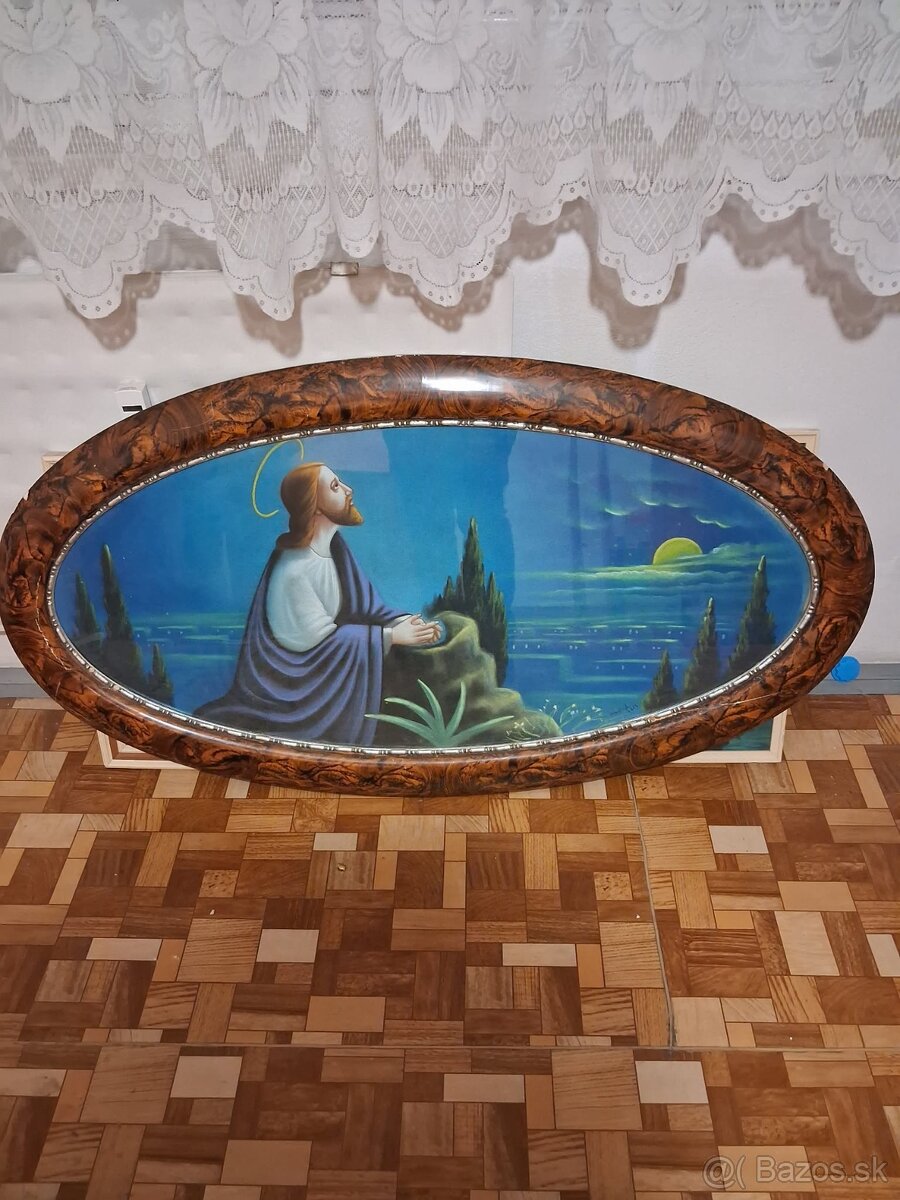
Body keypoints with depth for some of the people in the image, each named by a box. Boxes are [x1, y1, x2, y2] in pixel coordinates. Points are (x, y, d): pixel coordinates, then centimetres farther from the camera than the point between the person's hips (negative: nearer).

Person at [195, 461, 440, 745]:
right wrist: (392, 635, -23)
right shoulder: (293, 571, -27)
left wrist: (403, 621, -17)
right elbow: (321, 640, -24)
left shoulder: (333, 544, -3)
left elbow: (364, 603, 1)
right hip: (294, 678, -8)